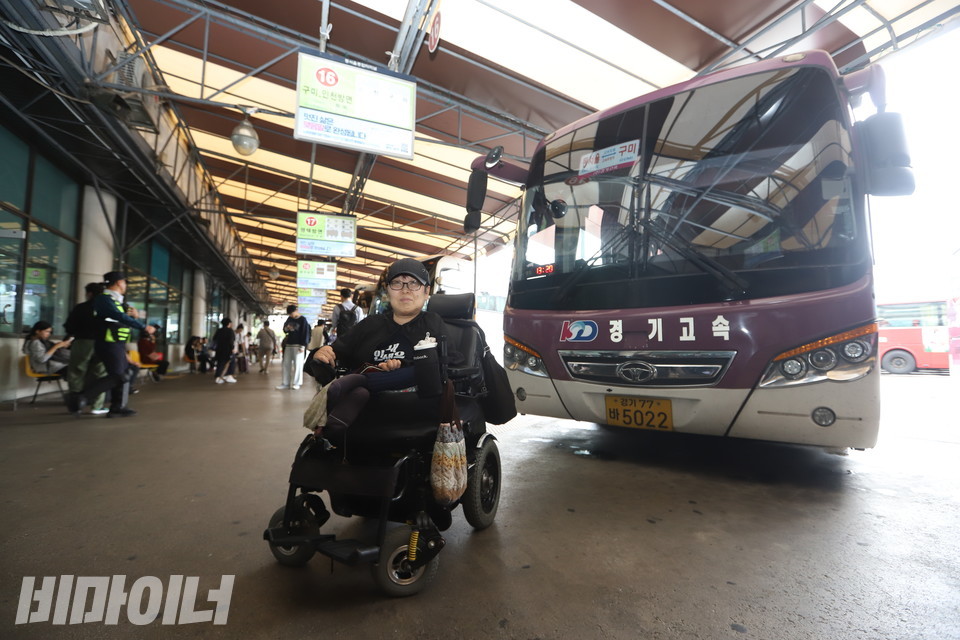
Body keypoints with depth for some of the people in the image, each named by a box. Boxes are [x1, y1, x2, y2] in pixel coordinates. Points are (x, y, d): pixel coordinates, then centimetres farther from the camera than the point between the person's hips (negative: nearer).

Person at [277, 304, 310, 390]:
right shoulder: (289, 319, 11)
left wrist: (303, 346, -17)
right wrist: (286, 329, -5)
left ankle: (296, 383, -1)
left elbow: (305, 333, -11)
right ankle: (286, 383, 12)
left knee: (297, 364, -6)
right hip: (288, 344, 7)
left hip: (298, 345, -7)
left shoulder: (303, 320, -6)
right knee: (286, 364, 6)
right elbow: (284, 329, 21)